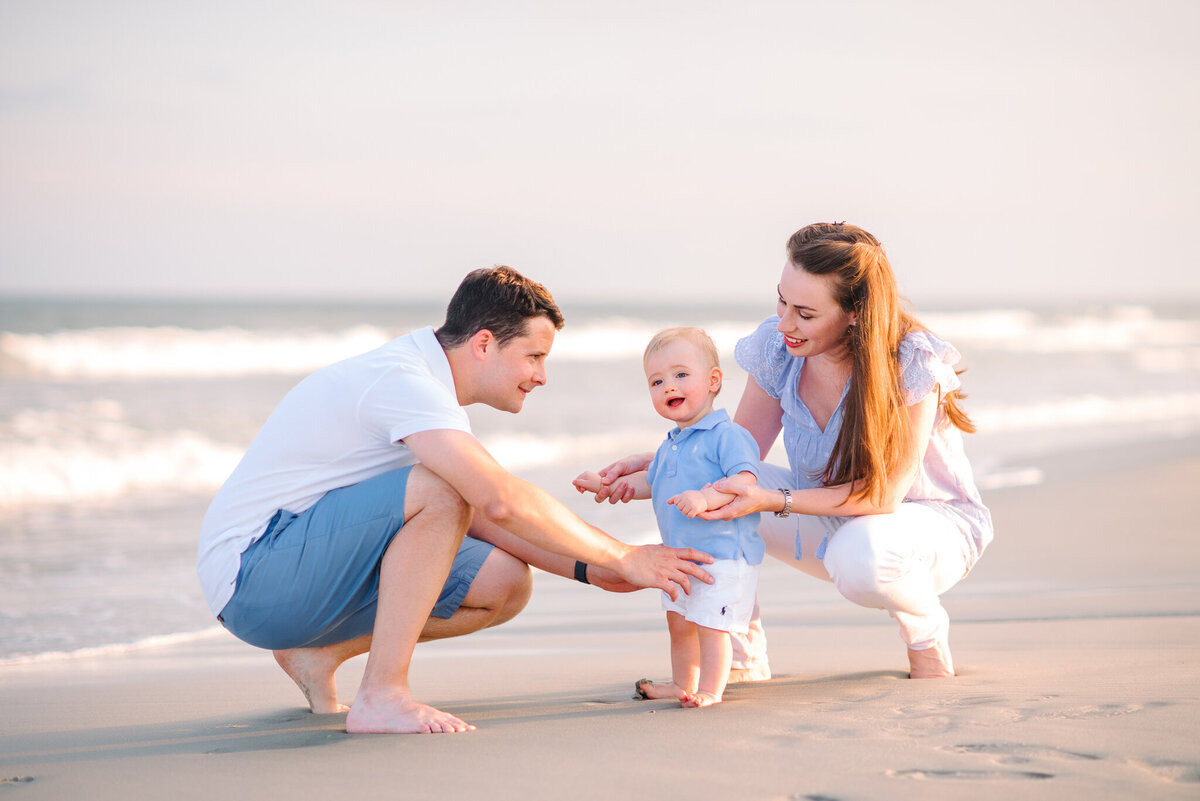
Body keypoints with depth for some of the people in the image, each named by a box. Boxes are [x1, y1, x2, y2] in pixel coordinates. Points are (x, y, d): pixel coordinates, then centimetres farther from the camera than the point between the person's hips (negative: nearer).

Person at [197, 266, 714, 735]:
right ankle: (381, 696, -25)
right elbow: (502, 500, -31)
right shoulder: (401, 380, -20)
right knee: (439, 489, -28)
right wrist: (623, 558, -22)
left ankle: (318, 653, 9)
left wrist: (589, 570, 5)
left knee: (506, 584, 1)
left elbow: (481, 517, 16)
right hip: (249, 571, -10)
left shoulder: (430, 384, 12)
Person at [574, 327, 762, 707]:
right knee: (679, 622, 19)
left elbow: (746, 479, -26)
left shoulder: (727, 435, -14)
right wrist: (604, 484, 26)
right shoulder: (670, 446, 15)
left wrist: (707, 498, -40)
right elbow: (648, 482, 31)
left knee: (710, 624, -9)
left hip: (723, 553, -9)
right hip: (680, 557, 9)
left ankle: (710, 690, -1)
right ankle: (682, 684, 35)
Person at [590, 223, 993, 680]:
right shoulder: (777, 346, -13)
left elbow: (884, 493, -30)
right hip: (832, 515, 5)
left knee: (859, 555, -41)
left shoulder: (913, 364, -28)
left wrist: (773, 500, -42)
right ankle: (743, 659, -3)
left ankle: (927, 635, -6)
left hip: (935, 523, -5)